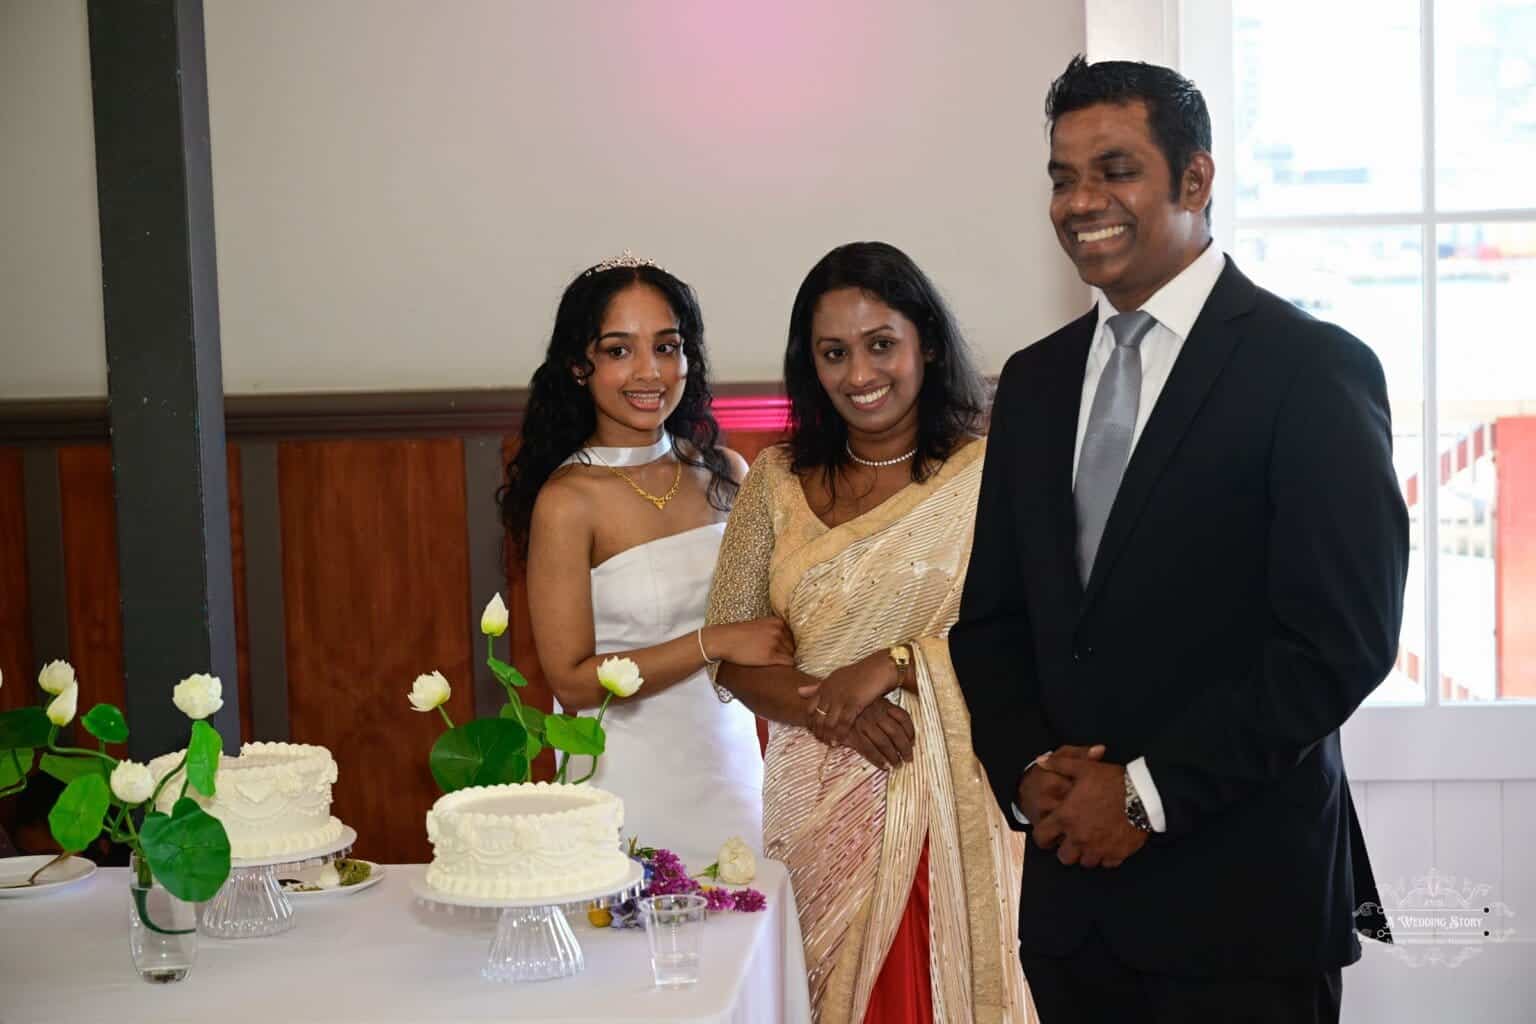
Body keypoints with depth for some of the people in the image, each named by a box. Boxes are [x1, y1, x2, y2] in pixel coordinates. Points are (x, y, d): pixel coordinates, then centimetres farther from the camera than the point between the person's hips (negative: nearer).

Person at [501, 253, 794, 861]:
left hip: (732, 764, 5)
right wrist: (715, 643, -18)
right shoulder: (568, 500, -13)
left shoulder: (723, 471, 2)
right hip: (631, 782, -4)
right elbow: (571, 682, -13)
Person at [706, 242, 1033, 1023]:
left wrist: (896, 664, -18)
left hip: (953, 802, -2)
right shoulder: (778, 481, 4)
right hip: (820, 805, 3)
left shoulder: (988, 471, -5)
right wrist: (830, 711, -13)